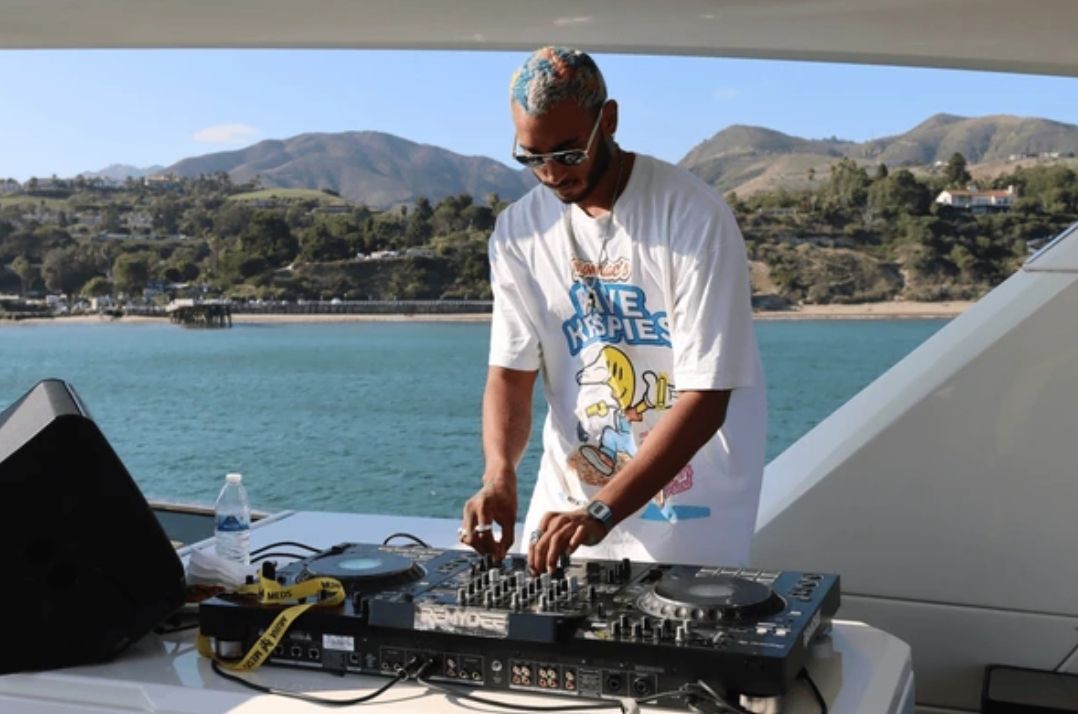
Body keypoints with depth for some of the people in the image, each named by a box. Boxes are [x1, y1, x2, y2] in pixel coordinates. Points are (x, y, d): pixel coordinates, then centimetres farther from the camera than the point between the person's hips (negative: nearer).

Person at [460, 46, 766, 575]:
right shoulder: (518, 231, -4)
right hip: (567, 500, 4)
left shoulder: (694, 217, -19)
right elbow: (510, 373, -4)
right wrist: (498, 475, -24)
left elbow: (705, 397, -22)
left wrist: (601, 512, -30)